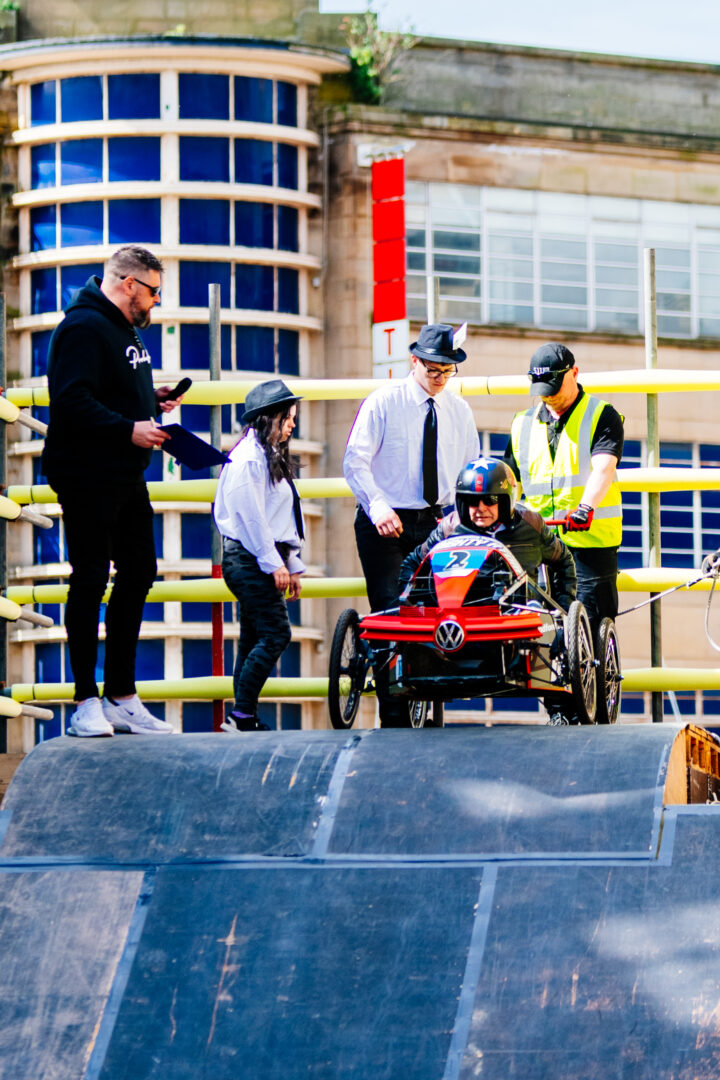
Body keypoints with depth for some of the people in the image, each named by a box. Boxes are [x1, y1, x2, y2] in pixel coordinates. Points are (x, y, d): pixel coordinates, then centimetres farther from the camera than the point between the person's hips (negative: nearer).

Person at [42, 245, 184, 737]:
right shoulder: (84, 328, -15)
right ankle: (87, 702, 0)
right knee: (91, 581, -5)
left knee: (138, 574, 12)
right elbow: (73, 402, -25)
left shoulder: (126, 328, 17)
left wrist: (152, 401, 9)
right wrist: (129, 429, -27)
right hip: (87, 481, -11)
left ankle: (121, 697, 20)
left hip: (127, 479, 11)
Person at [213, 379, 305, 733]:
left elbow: (282, 519, 22)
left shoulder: (271, 458, 21)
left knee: (254, 638, 8)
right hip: (249, 558, -10)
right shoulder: (250, 458, -11)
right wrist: (274, 563, -16)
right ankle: (241, 714, -15)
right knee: (275, 634, -14)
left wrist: (292, 565, 18)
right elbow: (250, 515, -17)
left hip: (257, 561, 10)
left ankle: (243, 718, 7)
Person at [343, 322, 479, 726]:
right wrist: (377, 505, -24)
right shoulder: (383, 402, -3)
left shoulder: (459, 411, 11)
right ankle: (394, 715, -12)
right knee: (390, 612, -12)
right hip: (386, 524, -4)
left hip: (435, 523, 4)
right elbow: (355, 461, -8)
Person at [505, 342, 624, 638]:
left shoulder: (602, 417, 2)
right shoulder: (524, 425, 17)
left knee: (593, 626, -6)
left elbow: (603, 468, -14)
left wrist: (586, 507, -32)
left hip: (589, 539, -4)